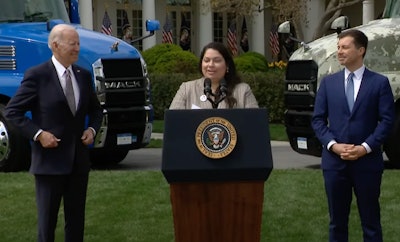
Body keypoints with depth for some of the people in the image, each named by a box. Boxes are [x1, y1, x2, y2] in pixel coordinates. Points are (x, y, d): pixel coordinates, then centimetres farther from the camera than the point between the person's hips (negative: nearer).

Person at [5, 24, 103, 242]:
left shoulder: (83, 75, 9)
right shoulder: (37, 75, -8)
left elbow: (95, 110, 21)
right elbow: (12, 111, -7)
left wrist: (92, 129, 1)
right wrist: (38, 134, -16)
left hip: (78, 161, 5)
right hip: (50, 161, -5)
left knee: (76, 220, 11)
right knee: (47, 221, 3)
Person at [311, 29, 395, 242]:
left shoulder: (379, 82, 0)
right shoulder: (328, 82, 8)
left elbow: (387, 120, -4)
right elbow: (318, 119, 5)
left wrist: (365, 148, -14)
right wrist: (333, 145, -10)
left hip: (367, 161, -2)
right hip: (334, 161, 2)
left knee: (370, 220, 4)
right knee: (337, 220, 9)